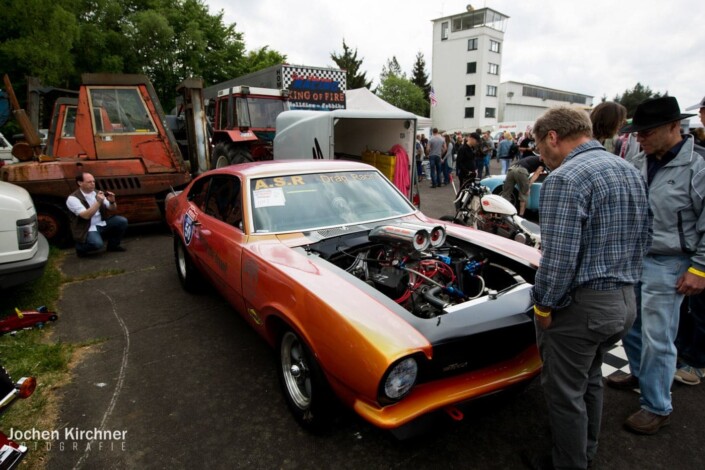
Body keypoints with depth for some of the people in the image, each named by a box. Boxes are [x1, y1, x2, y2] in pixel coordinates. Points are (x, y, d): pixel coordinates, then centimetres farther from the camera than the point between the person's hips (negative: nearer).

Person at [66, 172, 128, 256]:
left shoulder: (97, 193, 6)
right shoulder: (73, 198, -13)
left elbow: (112, 210, 9)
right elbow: (86, 215, -25)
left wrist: (112, 202, -13)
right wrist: (98, 202, -29)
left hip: (101, 224, 6)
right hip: (87, 229, -6)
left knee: (122, 221, -13)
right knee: (97, 244, -33)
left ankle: (113, 245, 8)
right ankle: (81, 247, 4)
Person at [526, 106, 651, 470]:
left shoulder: (566, 178, -20)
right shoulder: (631, 172, 9)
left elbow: (559, 257, -25)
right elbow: (643, 240, 16)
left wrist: (543, 305, -12)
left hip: (580, 305, -9)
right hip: (625, 302, 10)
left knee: (565, 392, 10)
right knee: (590, 379, 26)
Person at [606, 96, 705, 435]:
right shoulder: (637, 164, 5)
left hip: (665, 266, -6)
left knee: (657, 339, 2)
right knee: (630, 326, 20)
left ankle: (657, 407, 18)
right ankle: (640, 374, 44)